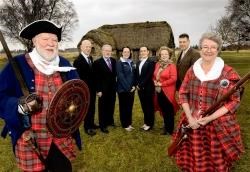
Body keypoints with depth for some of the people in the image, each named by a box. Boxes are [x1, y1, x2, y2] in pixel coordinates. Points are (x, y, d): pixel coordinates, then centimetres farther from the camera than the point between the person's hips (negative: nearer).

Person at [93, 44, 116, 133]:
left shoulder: (113, 61, 6)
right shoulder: (97, 62, -10)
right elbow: (96, 78, -12)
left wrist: (115, 85, 6)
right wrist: (98, 90, -15)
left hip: (112, 88, 5)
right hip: (103, 89, -5)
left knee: (111, 106, 16)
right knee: (102, 107, 7)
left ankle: (110, 121, 34)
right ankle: (102, 125, 19)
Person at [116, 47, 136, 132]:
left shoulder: (131, 63, 12)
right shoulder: (119, 63, -7)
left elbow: (134, 75, 12)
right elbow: (120, 76, -15)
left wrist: (134, 86, -2)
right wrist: (127, 87, -17)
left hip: (131, 88, 6)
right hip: (123, 89, -6)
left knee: (130, 106, 12)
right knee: (123, 107, 5)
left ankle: (129, 123, 24)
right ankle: (125, 124, 16)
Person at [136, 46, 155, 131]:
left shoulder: (151, 62, -9)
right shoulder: (138, 63, 14)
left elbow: (149, 76, -16)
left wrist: (141, 85, -14)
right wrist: (137, 85, 1)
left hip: (148, 88, -6)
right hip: (140, 88, 7)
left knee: (149, 106, 4)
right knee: (144, 106, 13)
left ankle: (150, 124, 15)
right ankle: (146, 122, 25)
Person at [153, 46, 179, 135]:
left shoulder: (172, 65, -10)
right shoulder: (157, 64, 10)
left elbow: (173, 78, -18)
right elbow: (154, 75, 19)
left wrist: (161, 84, -16)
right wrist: (155, 82, -2)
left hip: (168, 92, -6)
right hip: (159, 91, 6)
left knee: (169, 111, 6)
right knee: (163, 110, 16)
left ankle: (170, 129, 20)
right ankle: (166, 127, 31)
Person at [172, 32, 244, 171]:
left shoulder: (228, 73, -8)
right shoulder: (192, 70, 3)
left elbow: (234, 101, -8)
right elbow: (183, 94, 5)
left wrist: (210, 118, -18)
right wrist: (189, 117, -9)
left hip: (218, 126, -3)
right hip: (193, 124, 3)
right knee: (193, 159, 14)